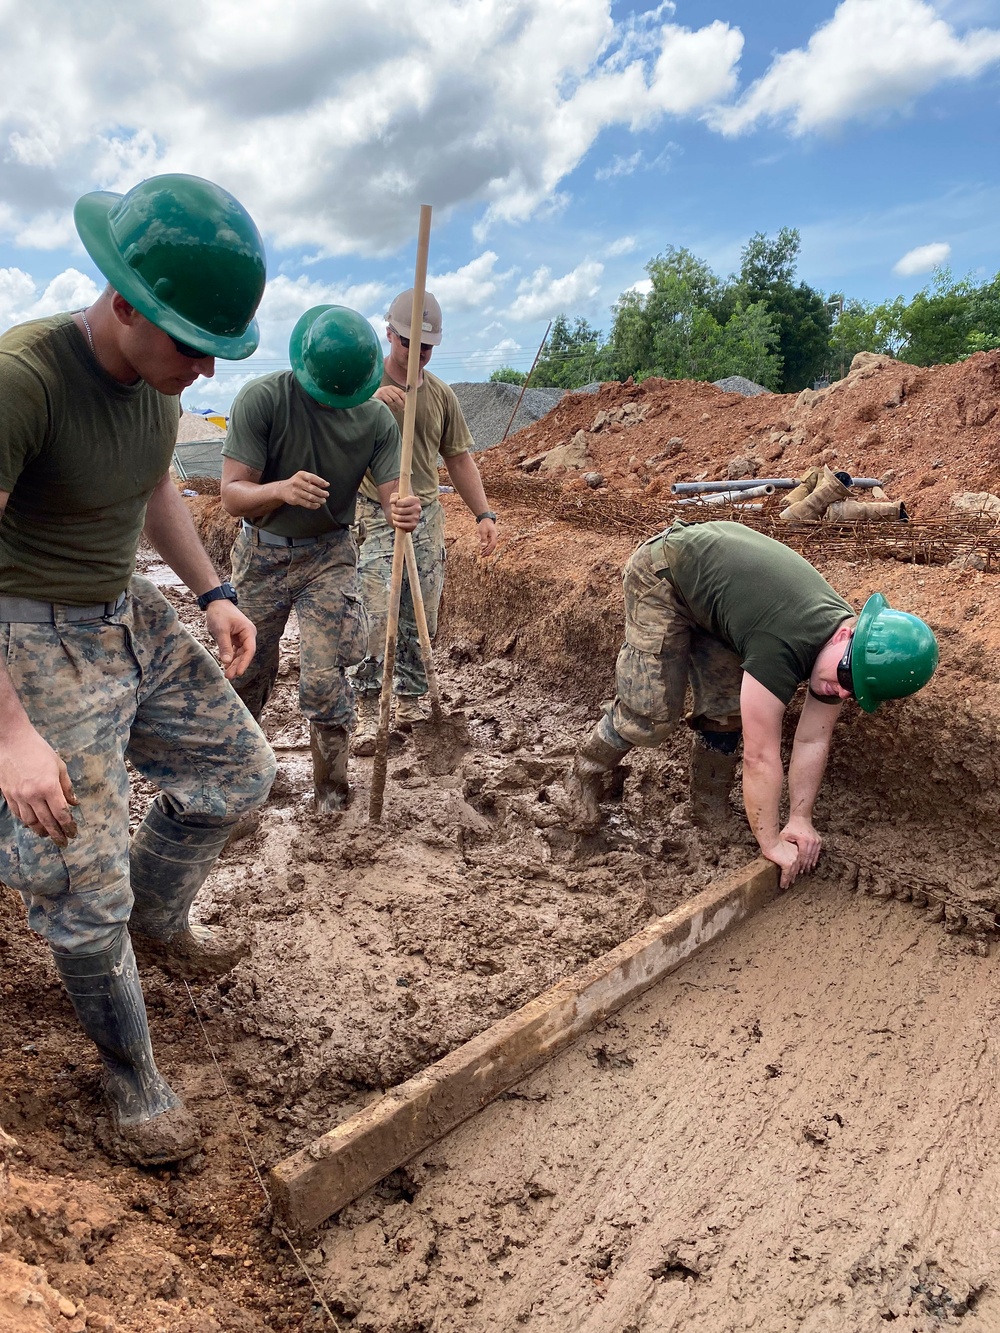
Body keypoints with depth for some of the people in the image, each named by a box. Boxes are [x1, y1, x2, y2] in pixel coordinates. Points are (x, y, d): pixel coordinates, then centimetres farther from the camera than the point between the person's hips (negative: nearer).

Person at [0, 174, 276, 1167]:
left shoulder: (155, 376, -2)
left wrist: (212, 593, 7)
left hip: (134, 617, 8)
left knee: (238, 770, 14)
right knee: (83, 892, -1)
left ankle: (157, 921, 40)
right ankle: (131, 1077, 23)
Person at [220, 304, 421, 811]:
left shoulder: (376, 417, -12)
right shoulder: (261, 399, -19)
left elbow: (390, 494, -13)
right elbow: (233, 494, -22)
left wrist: (403, 512, -39)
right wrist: (281, 490, -44)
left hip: (329, 555, 0)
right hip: (262, 554, 0)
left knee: (324, 682, -8)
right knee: (246, 675, 11)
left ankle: (331, 801, 10)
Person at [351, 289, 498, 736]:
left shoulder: (441, 394, 11)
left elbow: (459, 459, 15)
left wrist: (484, 513, 7)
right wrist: (369, 401, -27)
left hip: (427, 515, 4)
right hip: (375, 514, -4)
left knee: (419, 619, 8)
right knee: (375, 618, -13)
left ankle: (409, 699, 23)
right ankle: (370, 713, -4)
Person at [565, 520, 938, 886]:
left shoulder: (840, 650, -14)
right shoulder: (781, 649, -39)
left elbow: (813, 741, -5)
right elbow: (760, 757, -33)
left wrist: (800, 819, -8)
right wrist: (771, 844, -23)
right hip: (663, 572, -7)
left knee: (727, 712, 0)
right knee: (652, 713, -11)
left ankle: (710, 818, 18)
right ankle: (584, 776, 15)